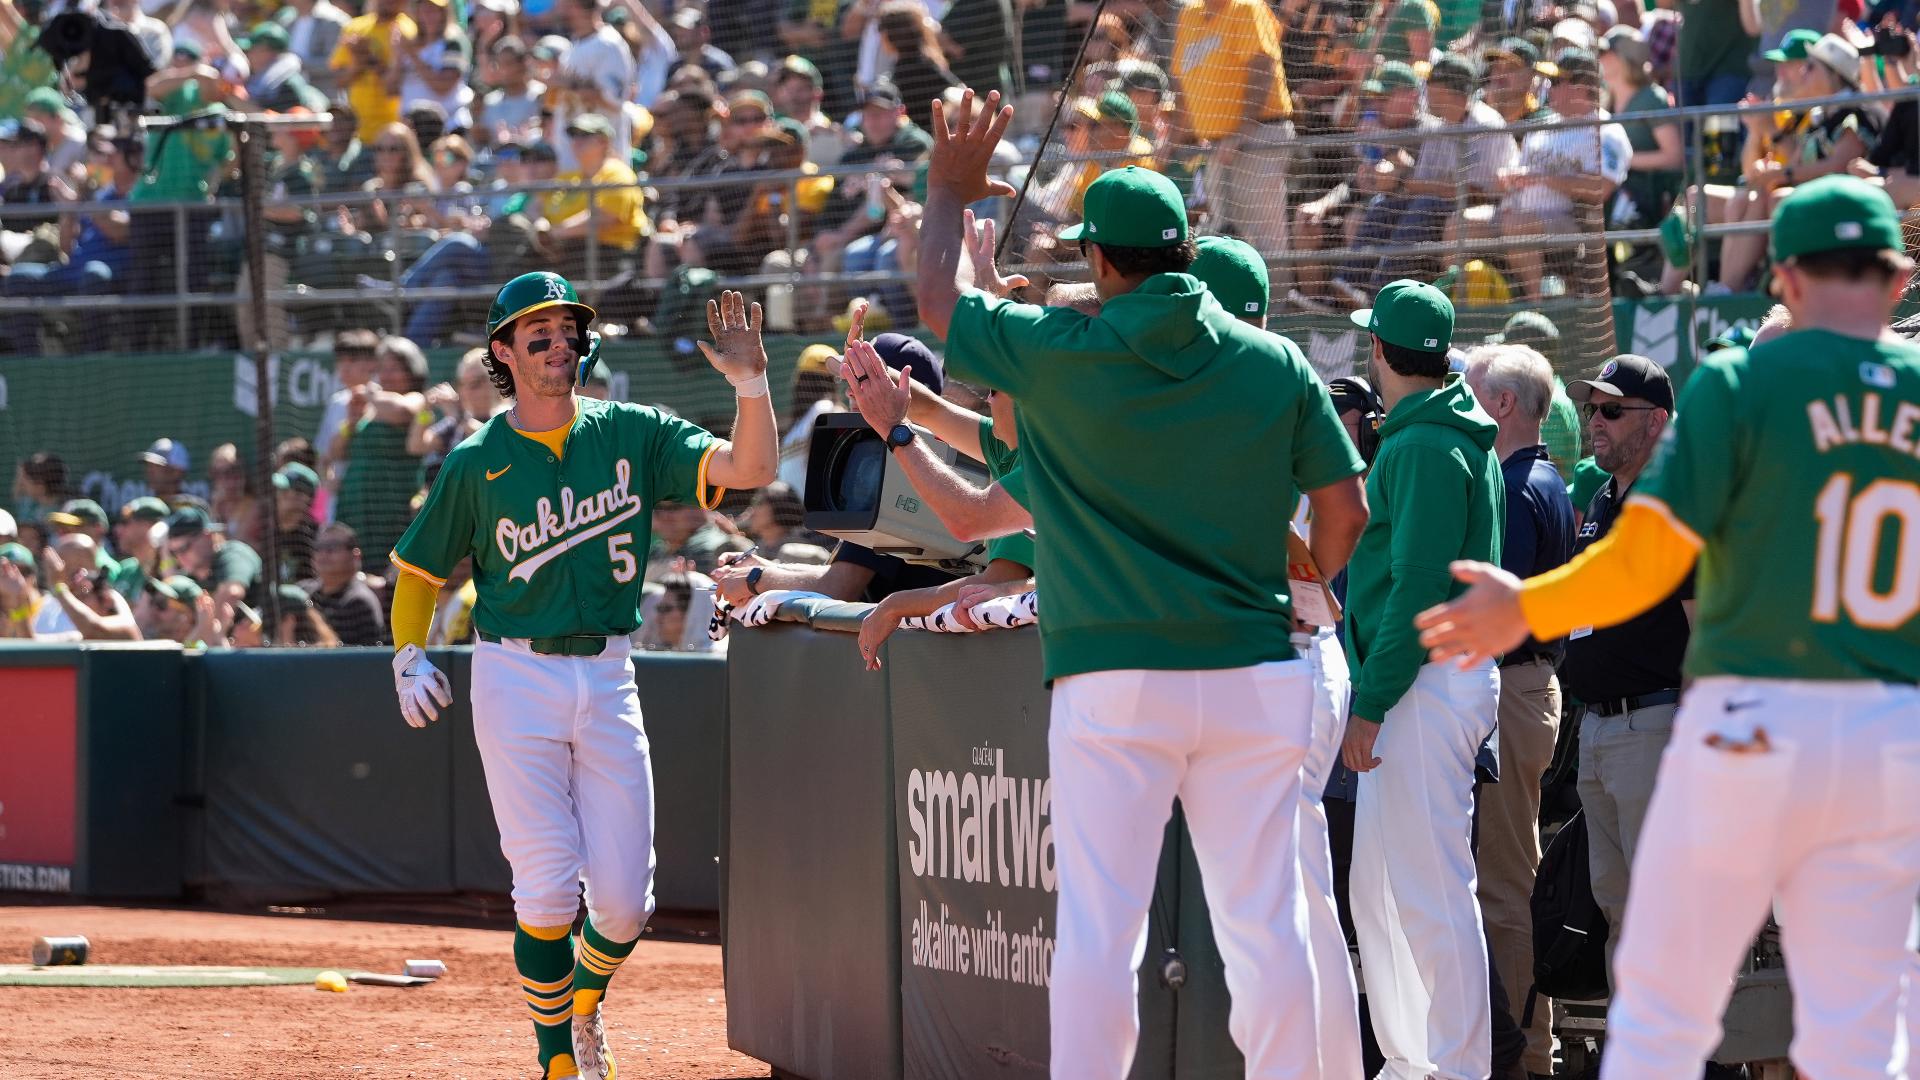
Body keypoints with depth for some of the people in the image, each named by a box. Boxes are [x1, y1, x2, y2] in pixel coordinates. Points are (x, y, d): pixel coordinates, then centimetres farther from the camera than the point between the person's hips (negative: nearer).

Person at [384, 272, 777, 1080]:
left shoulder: (630, 435, 4)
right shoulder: (477, 464, 2)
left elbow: (746, 469, -7)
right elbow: (418, 572, 11)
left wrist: (750, 383, -23)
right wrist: (409, 660, -3)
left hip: (607, 676, 2)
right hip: (516, 679, -2)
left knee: (625, 900, 0)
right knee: (547, 892, -7)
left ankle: (584, 1004, 31)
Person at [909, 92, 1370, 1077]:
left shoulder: (1059, 354, -5)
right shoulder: (1274, 365, 3)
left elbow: (939, 298, 12)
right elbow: (1344, 505, 6)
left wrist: (948, 194, 29)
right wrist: (1304, 591, 25)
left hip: (1113, 678, -3)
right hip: (1255, 676, 3)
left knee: (1098, 925, -2)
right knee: (1265, 922, 6)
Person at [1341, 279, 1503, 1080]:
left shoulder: (1423, 449, -14)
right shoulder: (1462, 440, 18)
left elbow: (1418, 589, -20)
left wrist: (1371, 702, -19)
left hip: (1425, 684, -10)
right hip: (1438, 684, 10)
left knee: (1431, 889, -8)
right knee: (1376, 889, 14)